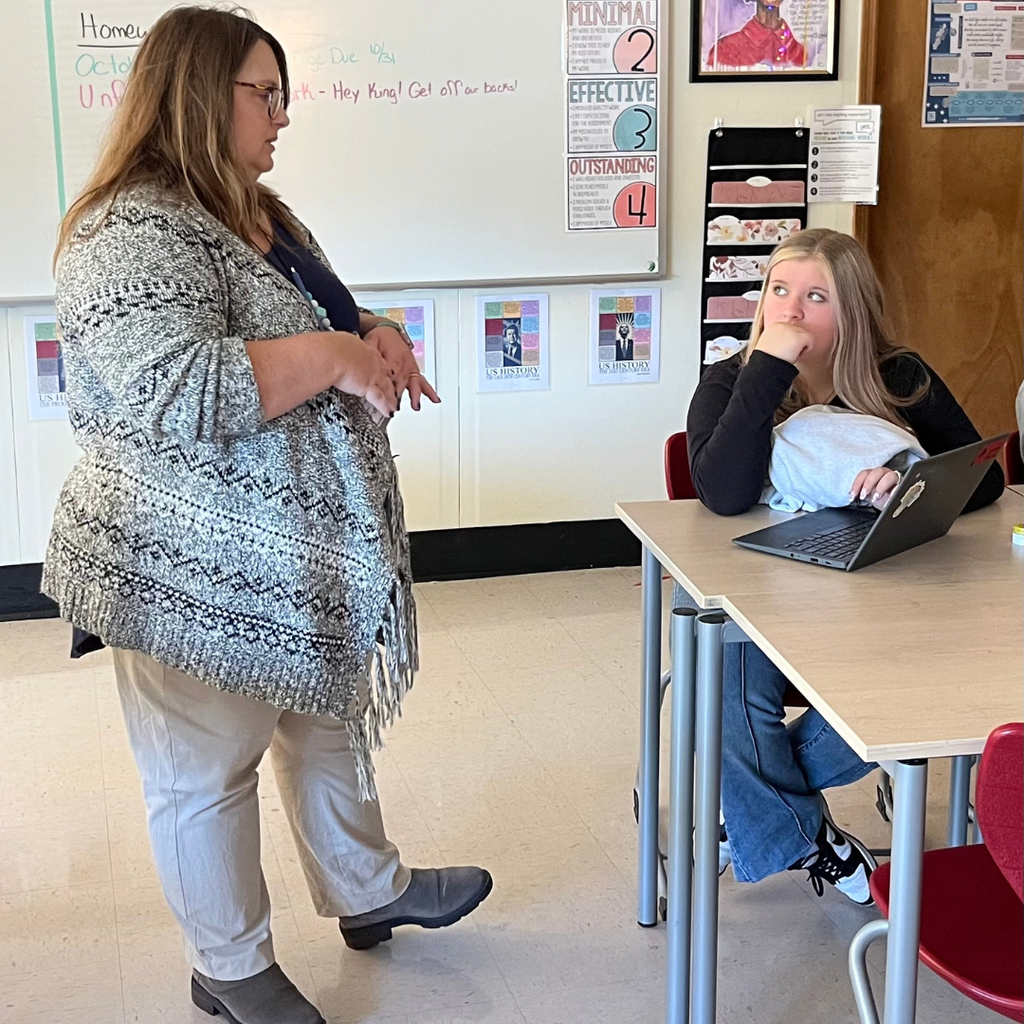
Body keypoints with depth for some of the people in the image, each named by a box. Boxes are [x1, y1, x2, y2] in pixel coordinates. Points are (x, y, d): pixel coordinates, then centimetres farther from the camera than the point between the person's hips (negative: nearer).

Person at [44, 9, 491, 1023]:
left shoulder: (256, 213, 10)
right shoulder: (135, 234, -22)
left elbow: (310, 321, 23)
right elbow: (175, 390, -34)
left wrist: (371, 332, 0)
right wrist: (330, 356, -26)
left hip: (306, 555, 10)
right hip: (201, 575, -10)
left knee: (327, 720, 23)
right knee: (205, 771, 9)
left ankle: (368, 890, 43)